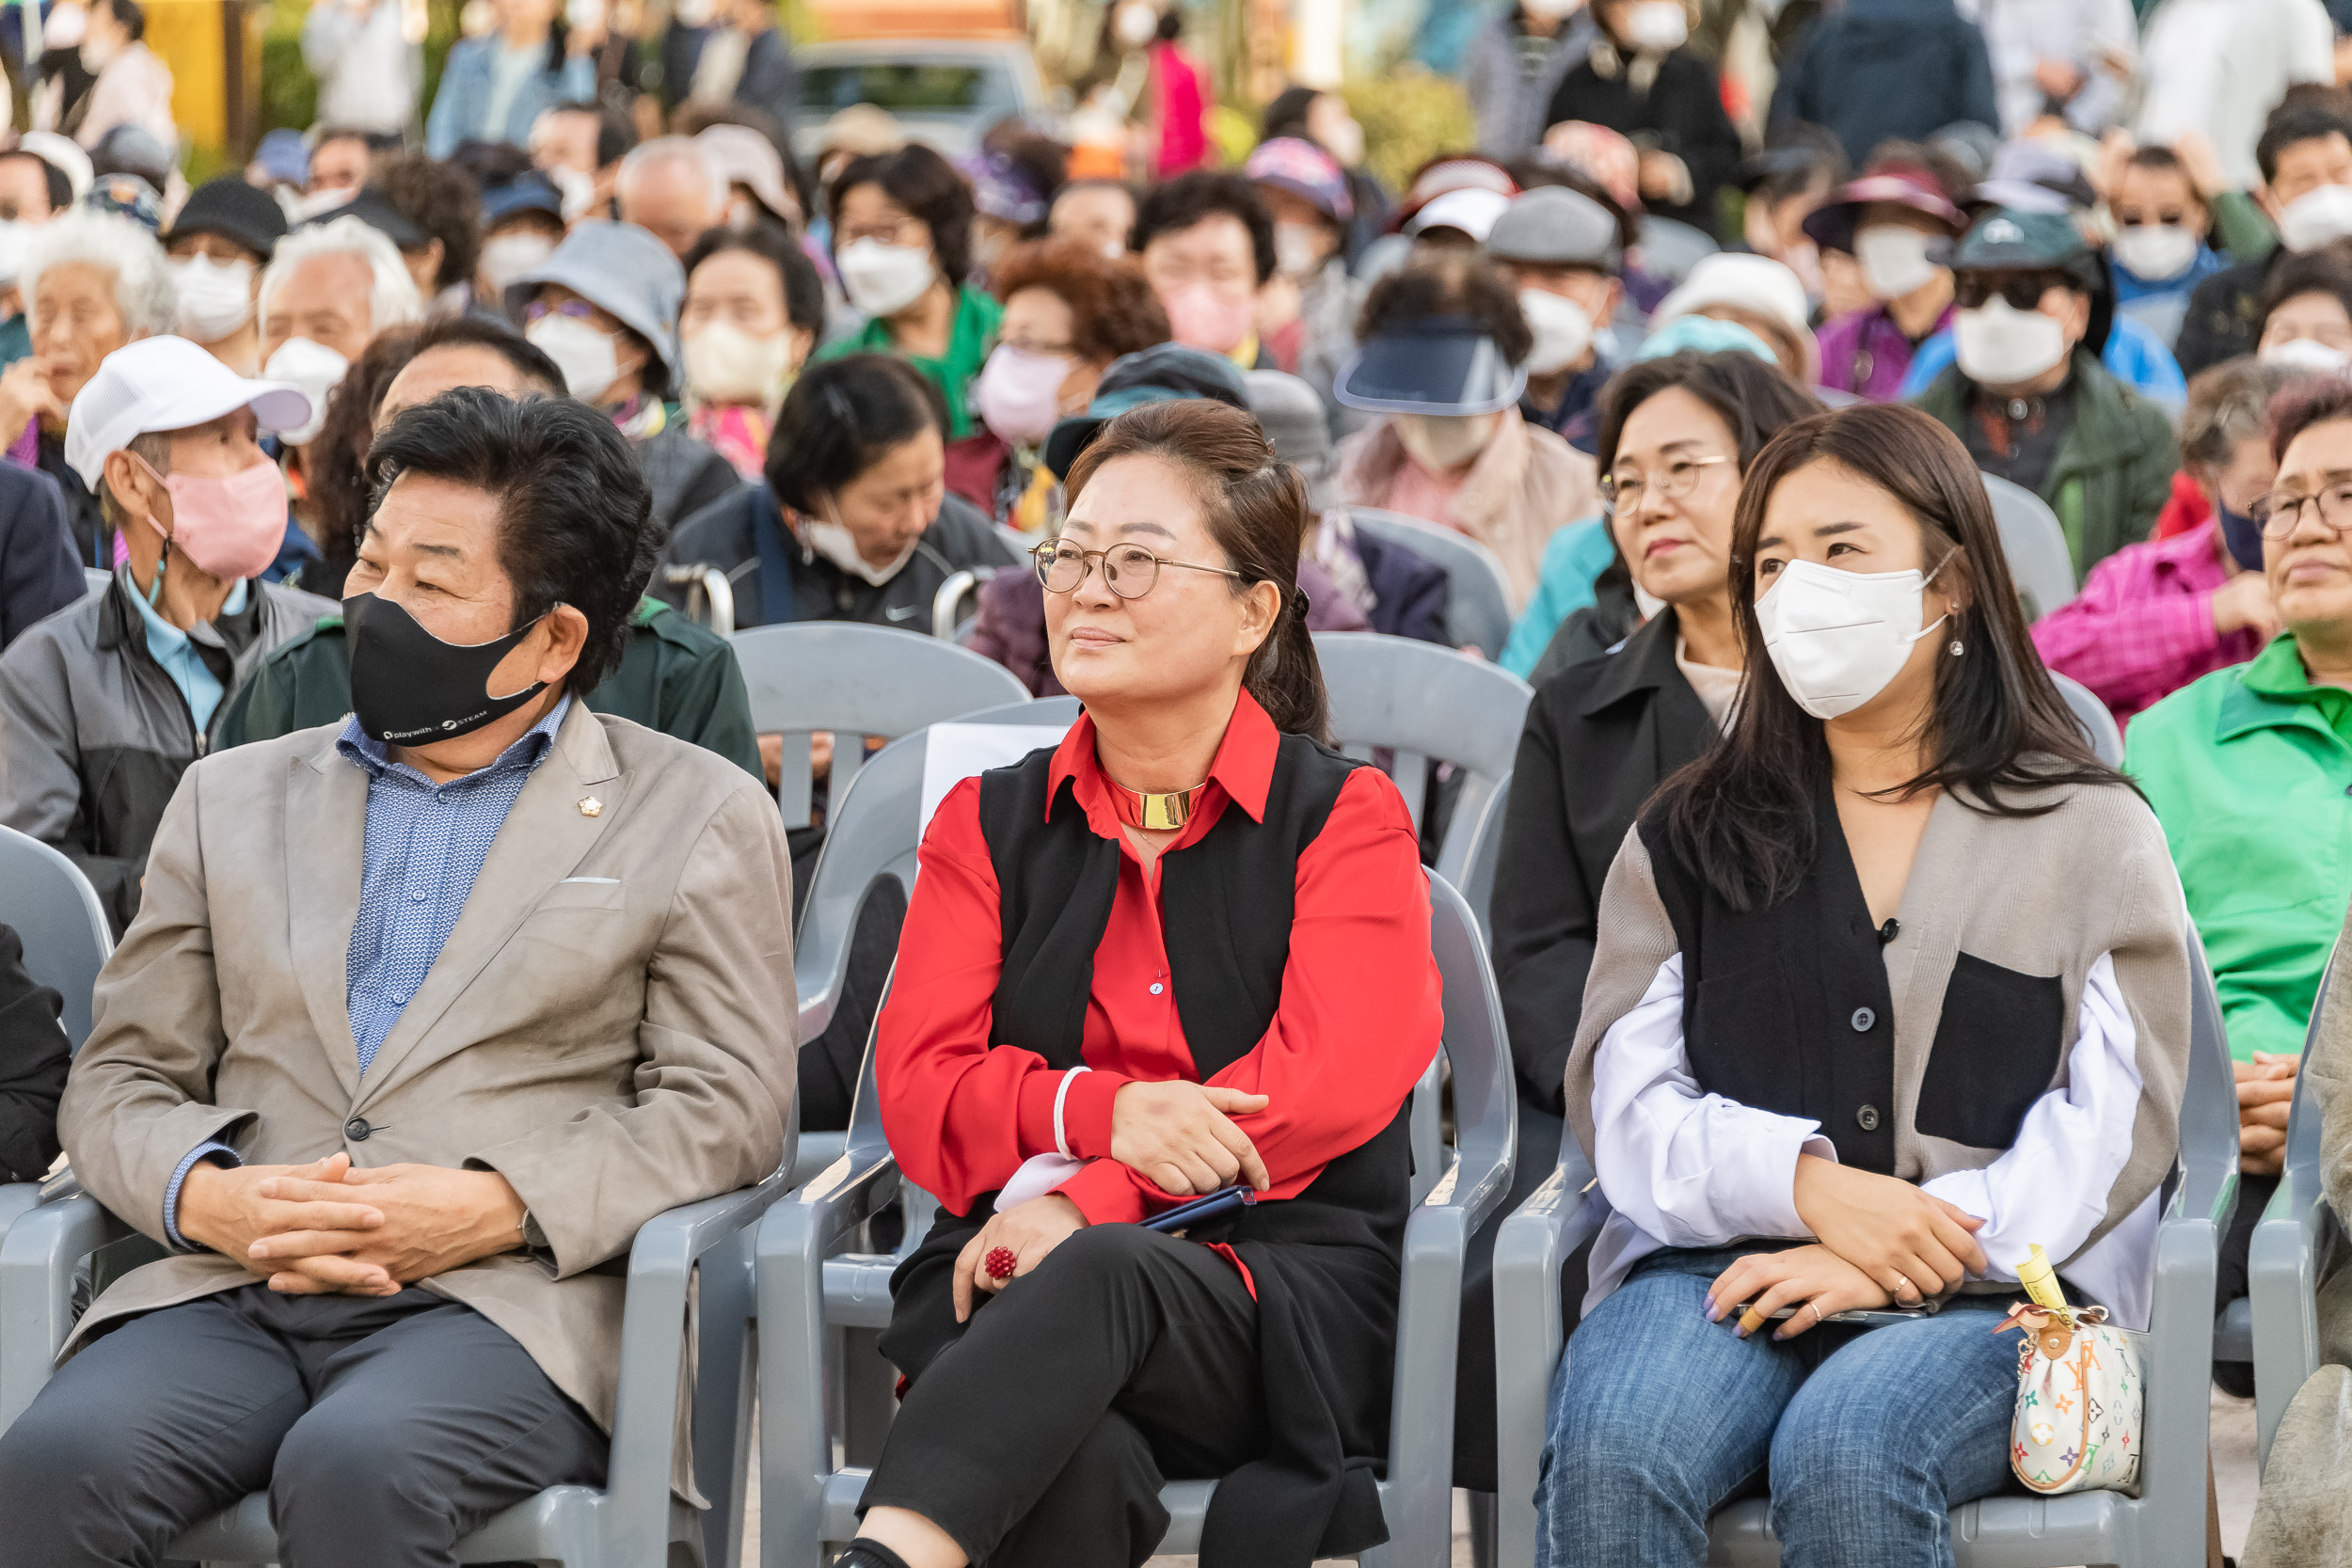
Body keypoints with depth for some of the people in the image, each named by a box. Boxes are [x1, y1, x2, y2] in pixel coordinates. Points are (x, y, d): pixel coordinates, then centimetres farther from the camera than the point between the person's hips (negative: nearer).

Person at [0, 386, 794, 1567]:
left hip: (505, 1302, -3)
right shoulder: (235, 798, 23)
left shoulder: (699, 818, 12)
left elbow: (724, 1104, 4)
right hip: (227, 1294, 3)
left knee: (351, 1470, -37)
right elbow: (120, 1079, 19)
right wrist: (205, 1196, -5)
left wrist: (497, 1207, -12)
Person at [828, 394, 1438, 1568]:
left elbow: (1335, 1079, -6)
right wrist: (1096, 1112, -16)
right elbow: (918, 1089, 7)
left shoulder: (1346, 820, 11)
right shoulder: (987, 824, 20)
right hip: (1023, 1289, 2)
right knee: (1078, 1467, -37)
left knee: (1099, 1276, -40)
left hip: (1287, 1308, -2)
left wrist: (1082, 1200, -19)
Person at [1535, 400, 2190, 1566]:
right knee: (1609, 1450, -32)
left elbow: (2115, 1128, 1)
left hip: (1988, 1291, -2)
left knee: (1845, 1452, -36)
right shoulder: (1692, 835, 20)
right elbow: (1622, 1101, 9)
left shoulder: (2090, 836, 12)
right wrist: (1813, 1186, -12)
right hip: (1724, 1261, 2)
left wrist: (1888, 1258, -13)